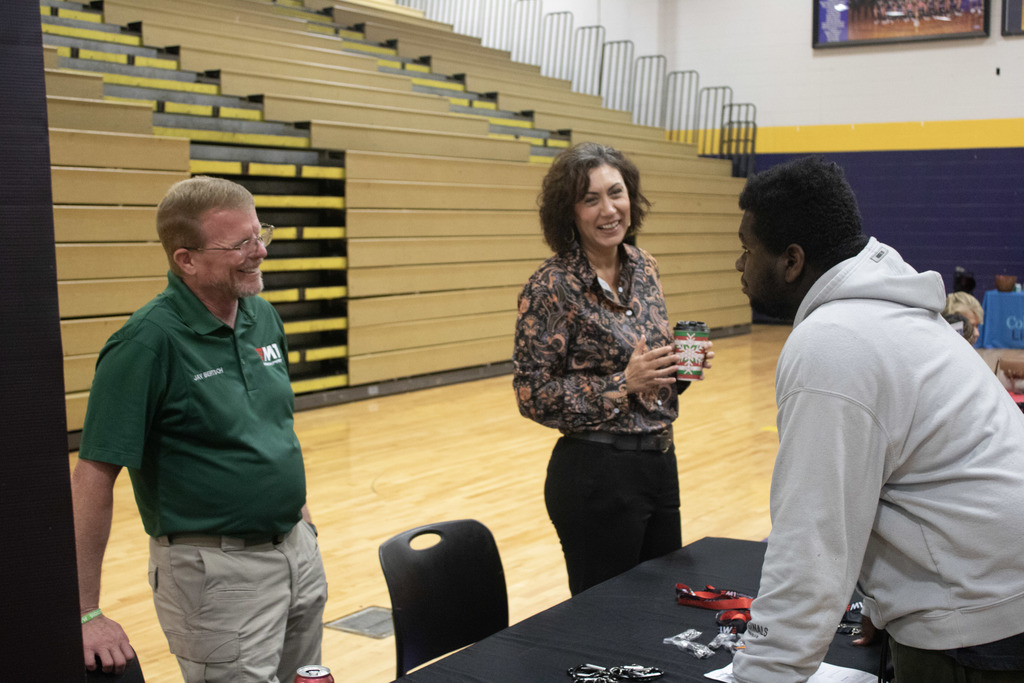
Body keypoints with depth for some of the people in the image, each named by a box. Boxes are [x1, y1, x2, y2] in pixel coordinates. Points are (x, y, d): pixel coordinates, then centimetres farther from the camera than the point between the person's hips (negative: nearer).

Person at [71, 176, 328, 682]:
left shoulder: (263, 318, 3)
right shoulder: (148, 342, -18)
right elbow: (93, 476, -19)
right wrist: (86, 614, -19)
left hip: (299, 549, 7)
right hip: (215, 570, -7)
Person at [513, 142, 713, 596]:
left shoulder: (643, 267, 5)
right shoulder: (552, 286, -15)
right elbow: (531, 394, -15)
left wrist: (681, 366, -4)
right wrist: (623, 384, -21)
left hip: (660, 462, 7)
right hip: (596, 474, -7)